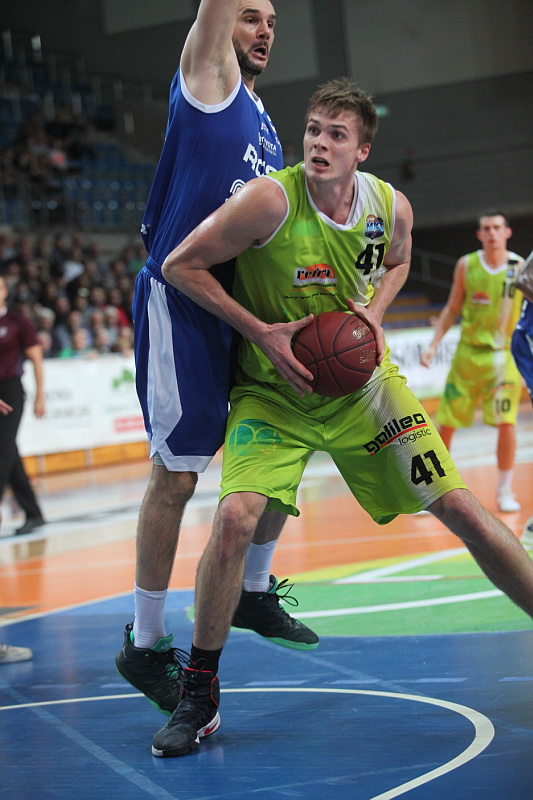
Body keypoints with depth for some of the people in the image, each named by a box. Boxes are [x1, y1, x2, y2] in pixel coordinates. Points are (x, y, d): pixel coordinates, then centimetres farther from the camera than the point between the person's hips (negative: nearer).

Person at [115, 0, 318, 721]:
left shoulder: (265, 128, 19)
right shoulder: (208, 81, -2)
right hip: (179, 301, -8)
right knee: (176, 477, -5)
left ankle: (254, 595, 33)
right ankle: (144, 646, 6)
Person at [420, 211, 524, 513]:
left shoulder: (520, 267, -4)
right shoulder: (466, 265, 1)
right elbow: (452, 309, 10)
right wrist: (434, 345, 3)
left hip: (505, 355, -2)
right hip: (468, 353, 2)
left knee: (506, 422, -12)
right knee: (446, 423, 2)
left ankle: (505, 490, 4)